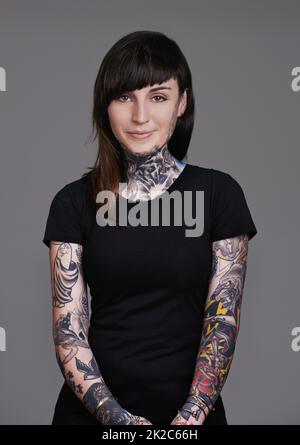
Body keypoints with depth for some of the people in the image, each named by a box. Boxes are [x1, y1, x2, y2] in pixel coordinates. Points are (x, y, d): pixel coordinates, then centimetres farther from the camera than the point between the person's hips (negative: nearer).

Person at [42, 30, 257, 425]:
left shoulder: (219, 193, -3)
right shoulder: (74, 201, -1)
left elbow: (223, 320, -6)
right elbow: (68, 329, -5)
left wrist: (191, 417, -18)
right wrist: (114, 416, -17)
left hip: (191, 410, 0)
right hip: (93, 411, 1)